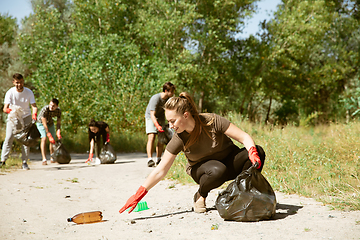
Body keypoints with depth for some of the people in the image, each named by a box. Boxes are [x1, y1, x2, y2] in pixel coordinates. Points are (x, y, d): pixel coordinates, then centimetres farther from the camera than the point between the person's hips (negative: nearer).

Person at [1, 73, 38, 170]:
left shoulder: (29, 92, -13)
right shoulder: (10, 92, -15)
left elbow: (34, 106, -17)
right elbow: (5, 108, -21)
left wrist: (34, 114, -39)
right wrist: (8, 110, -45)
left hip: (26, 117, 1)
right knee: (8, 138, -7)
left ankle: (24, 162, 3)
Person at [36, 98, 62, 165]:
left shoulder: (58, 110, -23)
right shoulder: (44, 109, -38)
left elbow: (58, 122, -15)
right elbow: (44, 124, -36)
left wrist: (58, 132, -32)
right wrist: (49, 135, -38)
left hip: (50, 123, 5)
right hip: (41, 123, -5)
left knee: (53, 140, 3)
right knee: (44, 138, -23)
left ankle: (52, 158, 22)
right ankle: (44, 159, -28)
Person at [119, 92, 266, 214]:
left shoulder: (212, 121, -24)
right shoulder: (179, 139, -19)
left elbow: (244, 137, -19)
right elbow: (160, 171, -16)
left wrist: (253, 152, -39)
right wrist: (138, 196, -21)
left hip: (229, 160, 1)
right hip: (202, 169, 0)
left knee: (258, 152, -27)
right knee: (217, 170, -39)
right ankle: (200, 196, -6)